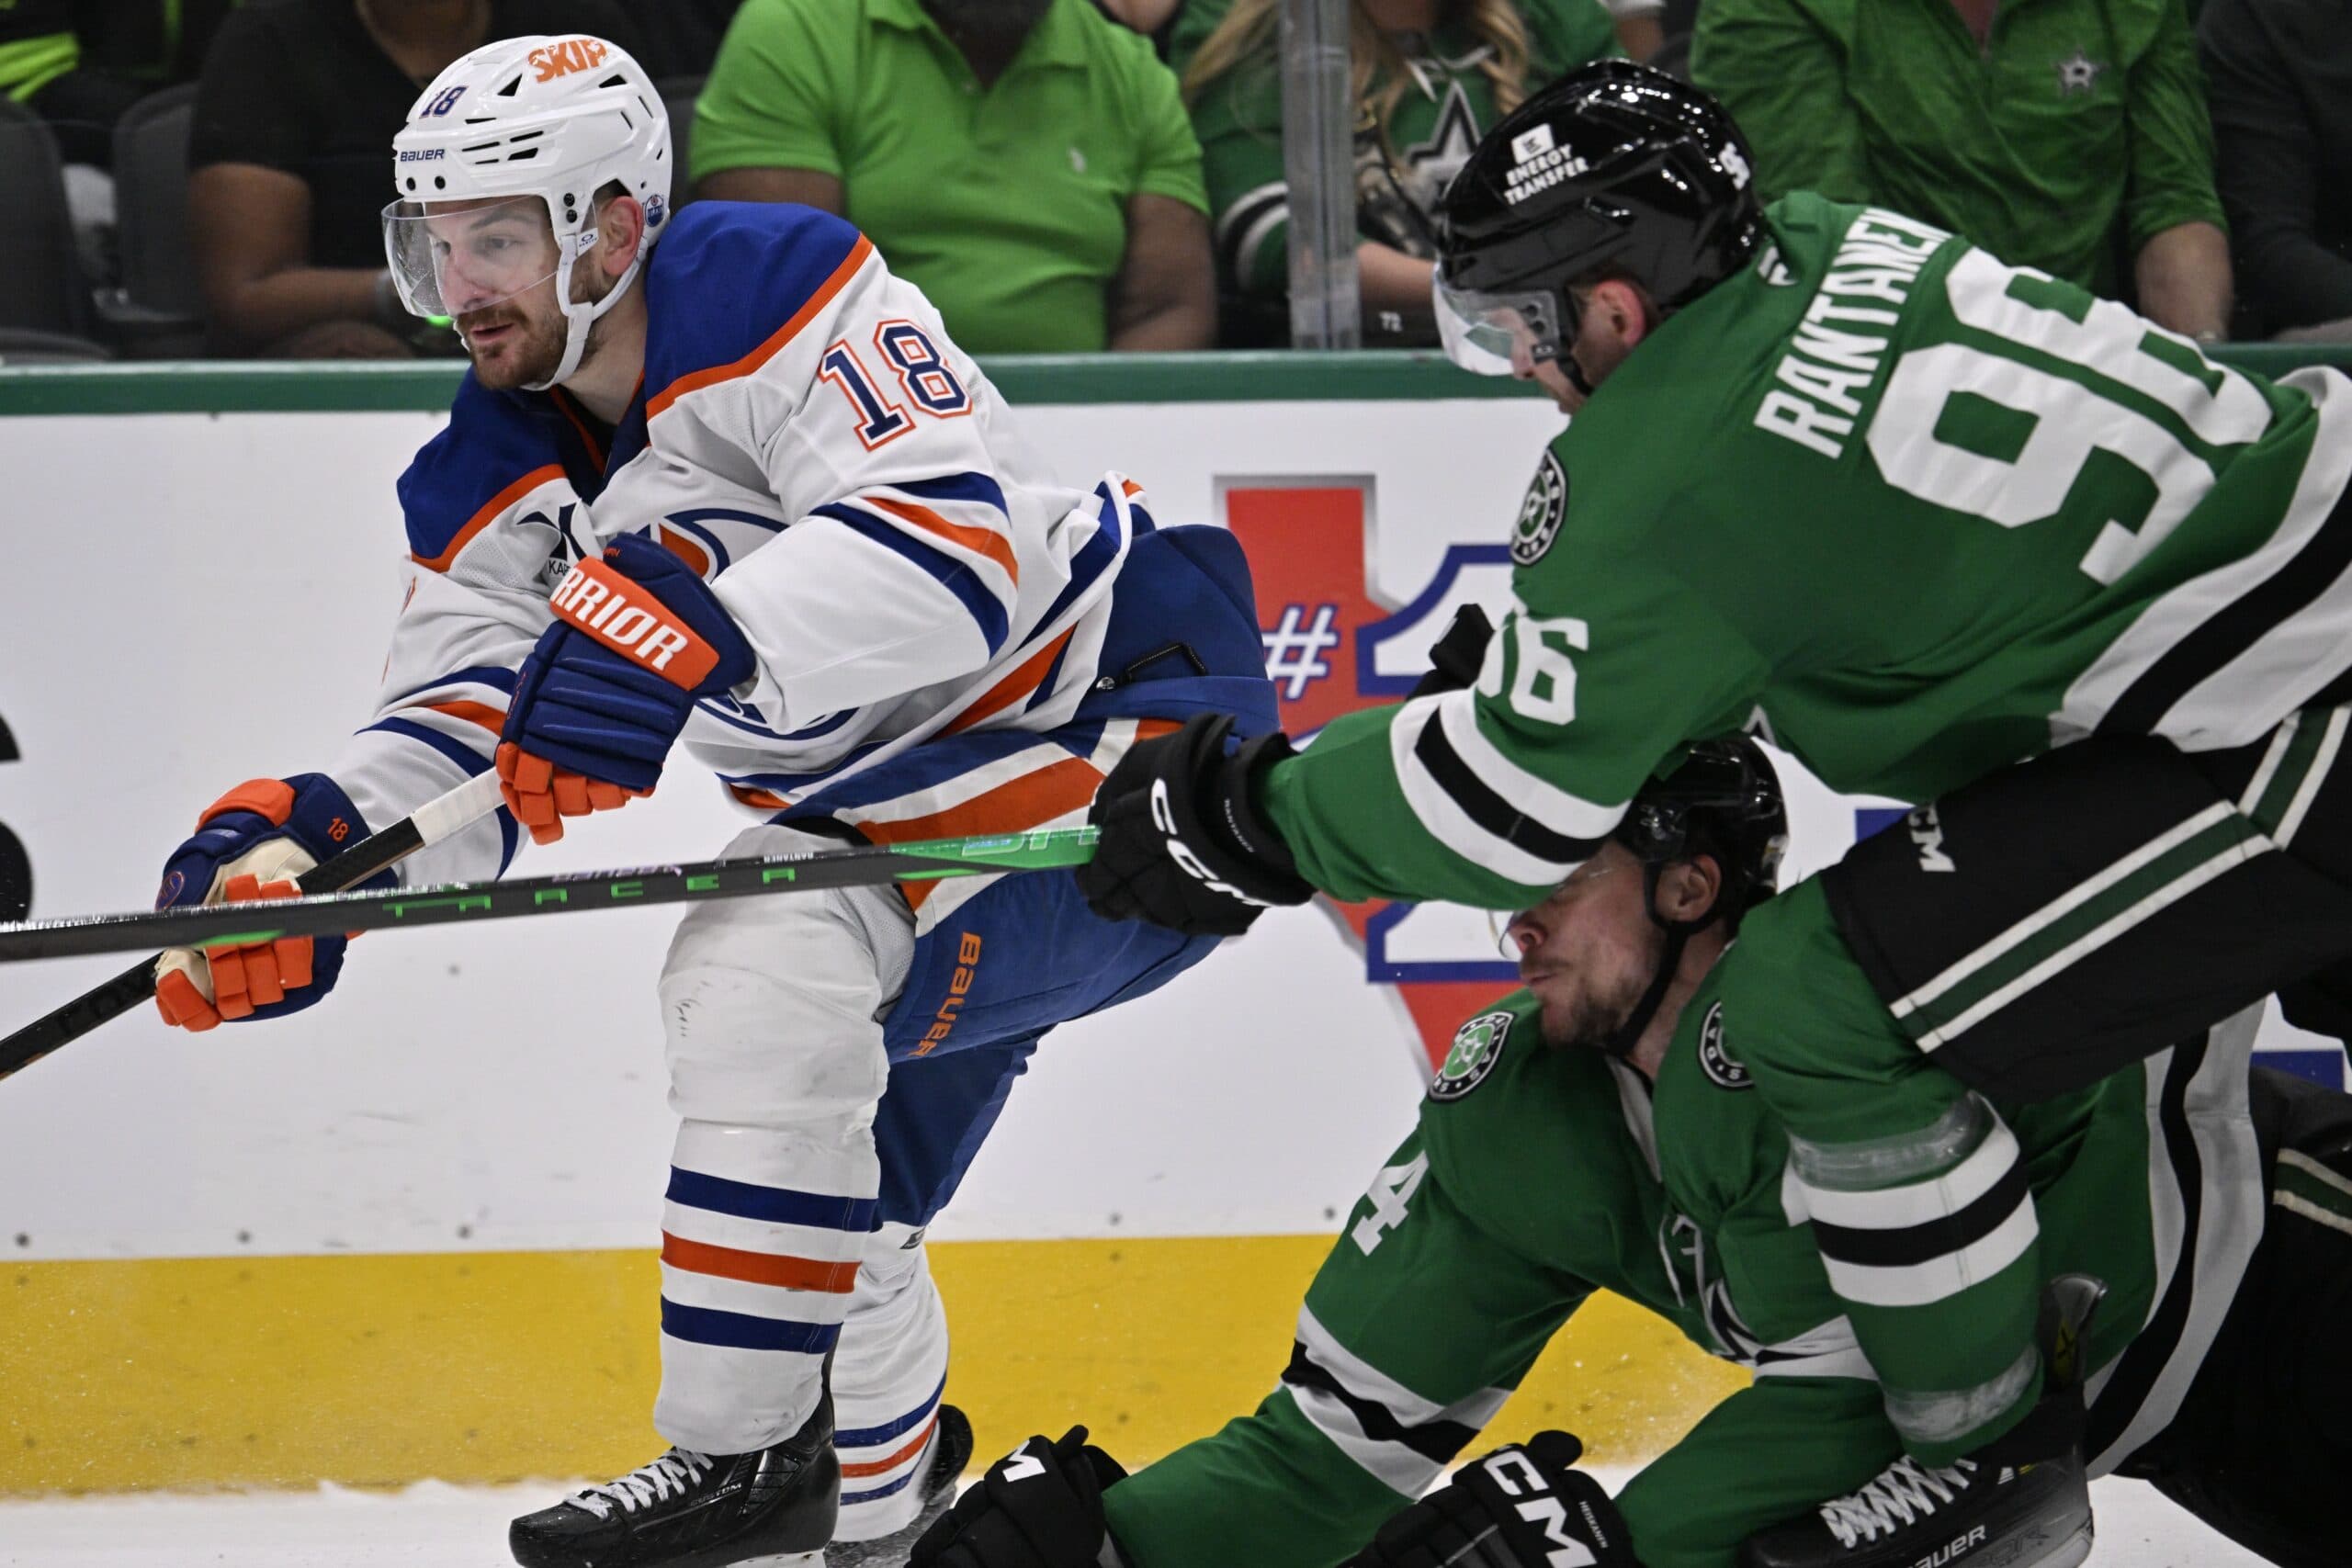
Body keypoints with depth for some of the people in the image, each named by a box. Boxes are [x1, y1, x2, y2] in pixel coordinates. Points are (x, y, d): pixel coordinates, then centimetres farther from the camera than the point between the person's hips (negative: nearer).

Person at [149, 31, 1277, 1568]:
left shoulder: (778, 292, -21)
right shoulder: (495, 485, 4)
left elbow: (964, 544, -34)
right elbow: (459, 743, -4)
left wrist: (690, 633, -46)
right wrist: (302, 846, -25)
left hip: (1136, 714, -10)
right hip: (902, 803, 10)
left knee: (767, 958, -26)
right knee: (821, 1214, 10)